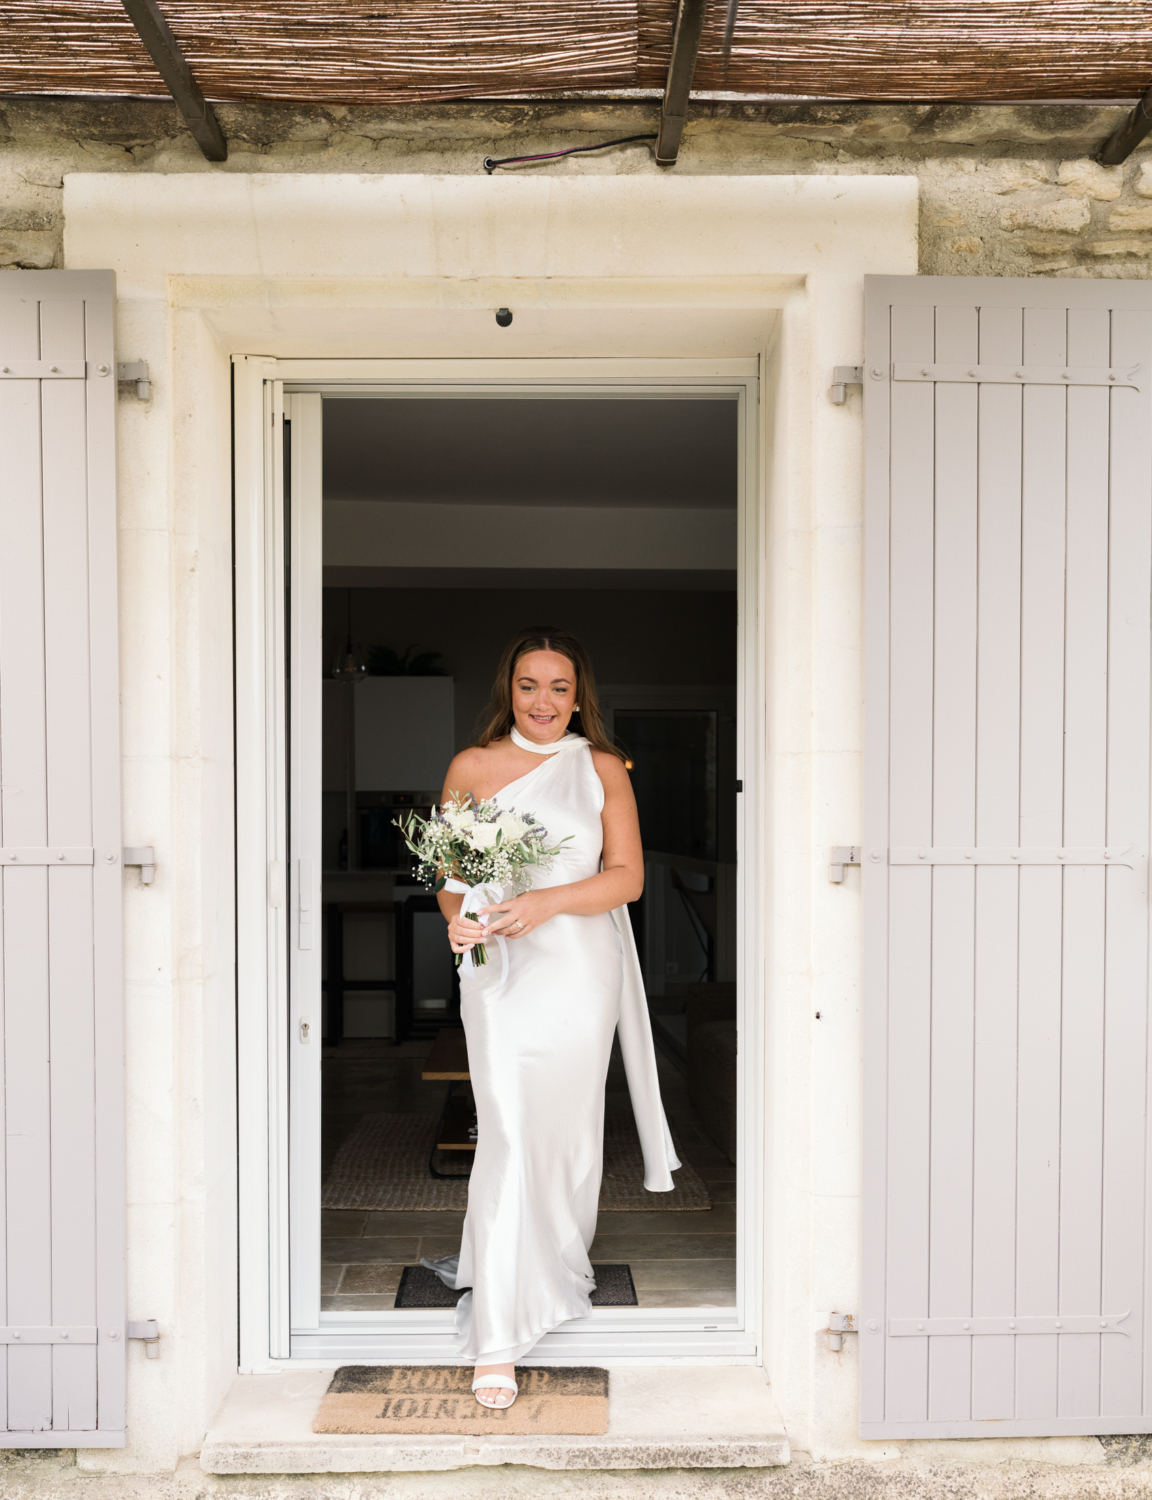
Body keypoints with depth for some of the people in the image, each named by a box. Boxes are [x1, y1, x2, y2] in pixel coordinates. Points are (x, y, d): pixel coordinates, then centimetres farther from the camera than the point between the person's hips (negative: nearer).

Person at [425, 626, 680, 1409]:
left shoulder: (602, 768, 4)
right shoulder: (472, 767, 3)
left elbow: (628, 875, -2)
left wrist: (550, 901, -18)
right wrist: (459, 917, -16)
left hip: (581, 972, 2)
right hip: (500, 973, -2)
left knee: (571, 1130, 13)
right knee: (509, 1136, -8)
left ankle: (561, 1272, 39)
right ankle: (497, 1341, -1)